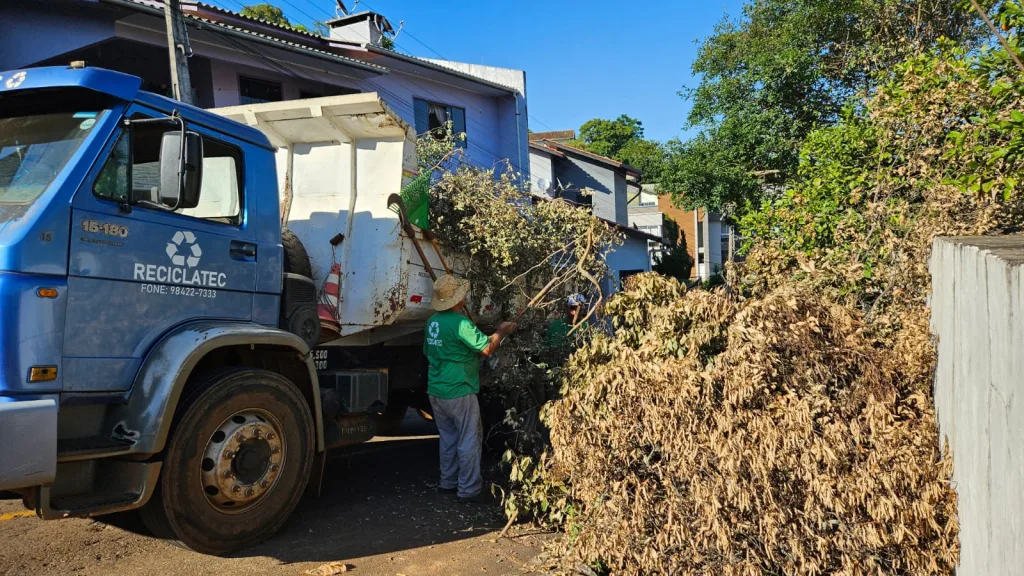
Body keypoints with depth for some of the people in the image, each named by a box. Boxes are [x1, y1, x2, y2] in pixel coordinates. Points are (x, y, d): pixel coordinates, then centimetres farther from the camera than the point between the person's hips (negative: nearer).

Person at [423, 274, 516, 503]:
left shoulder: (432, 322, 7)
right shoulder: (461, 323, -19)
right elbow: (487, 348, -15)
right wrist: (501, 332, 2)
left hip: (436, 390, 8)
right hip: (459, 392, -8)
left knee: (448, 438, 18)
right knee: (469, 440, 0)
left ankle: (449, 482, 26)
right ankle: (468, 490, 3)